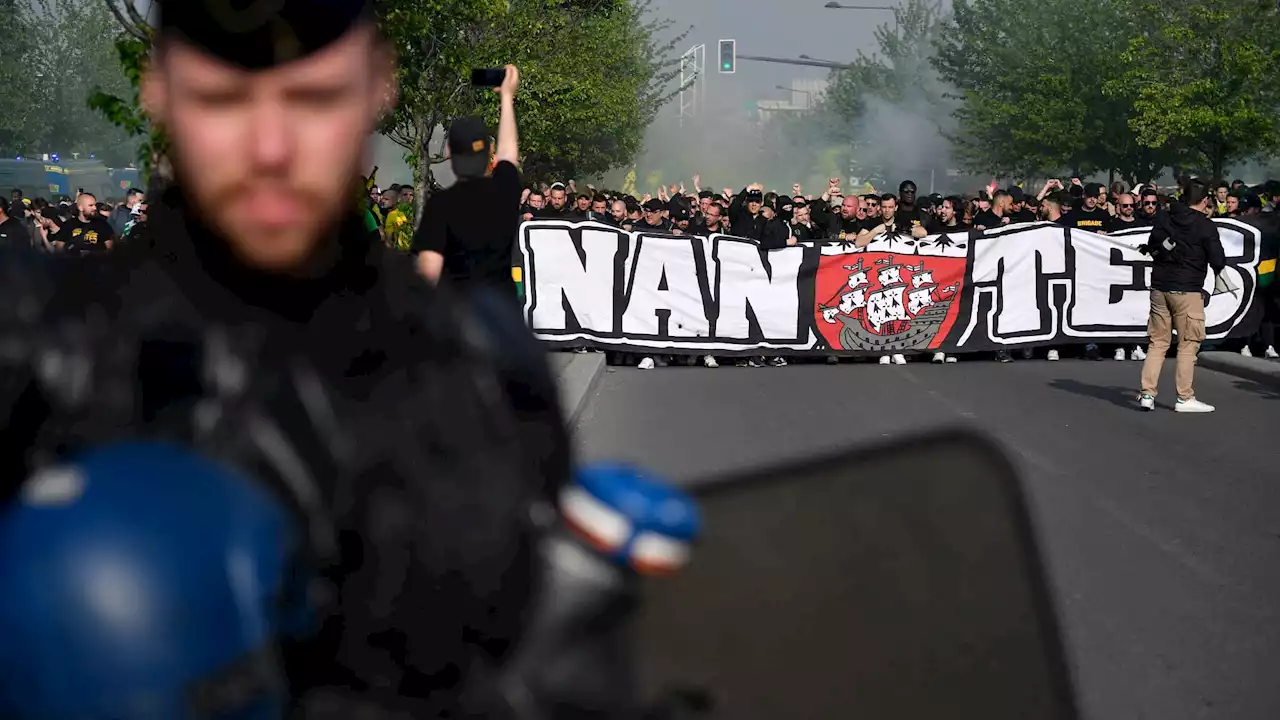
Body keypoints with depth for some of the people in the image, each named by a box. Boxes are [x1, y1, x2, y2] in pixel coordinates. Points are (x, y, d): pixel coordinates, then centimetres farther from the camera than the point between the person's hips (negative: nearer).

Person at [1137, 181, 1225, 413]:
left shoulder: (1163, 218, 5)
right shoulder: (1206, 226, -9)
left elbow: (1151, 248, 12)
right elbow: (1218, 262, -8)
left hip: (1159, 287, 5)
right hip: (1187, 290, -5)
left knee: (1158, 342, 10)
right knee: (1188, 344, 2)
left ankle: (1147, 394, 5)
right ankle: (1184, 398, 3)